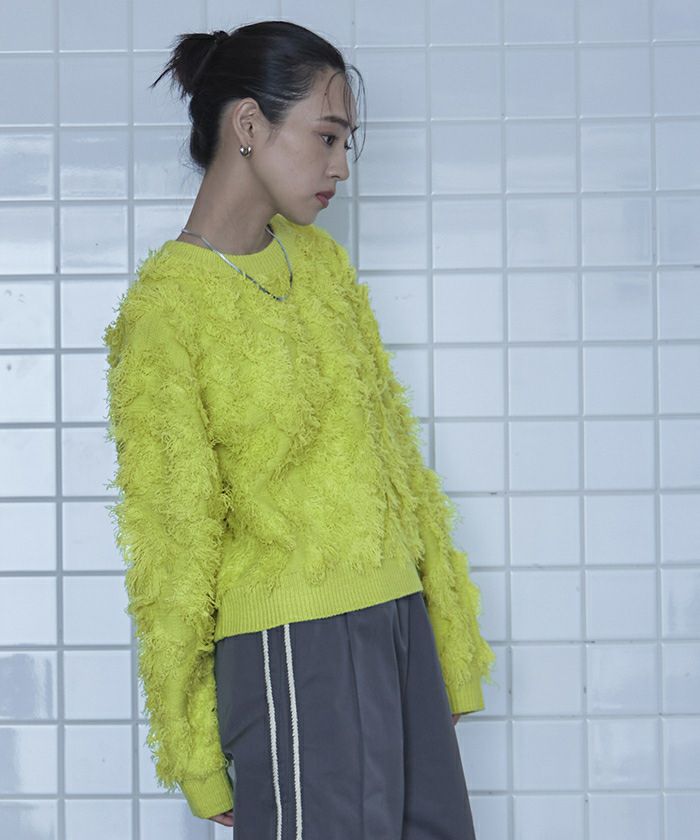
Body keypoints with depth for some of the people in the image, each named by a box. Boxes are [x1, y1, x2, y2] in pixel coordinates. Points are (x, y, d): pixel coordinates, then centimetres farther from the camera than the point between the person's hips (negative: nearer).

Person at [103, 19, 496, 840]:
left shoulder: (320, 259, 10)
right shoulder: (166, 307, -10)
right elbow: (172, 534, -8)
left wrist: (446, 618, 13)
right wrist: (194, 751, -5)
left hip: (398, 616, 7)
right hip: (291, 644, -7)